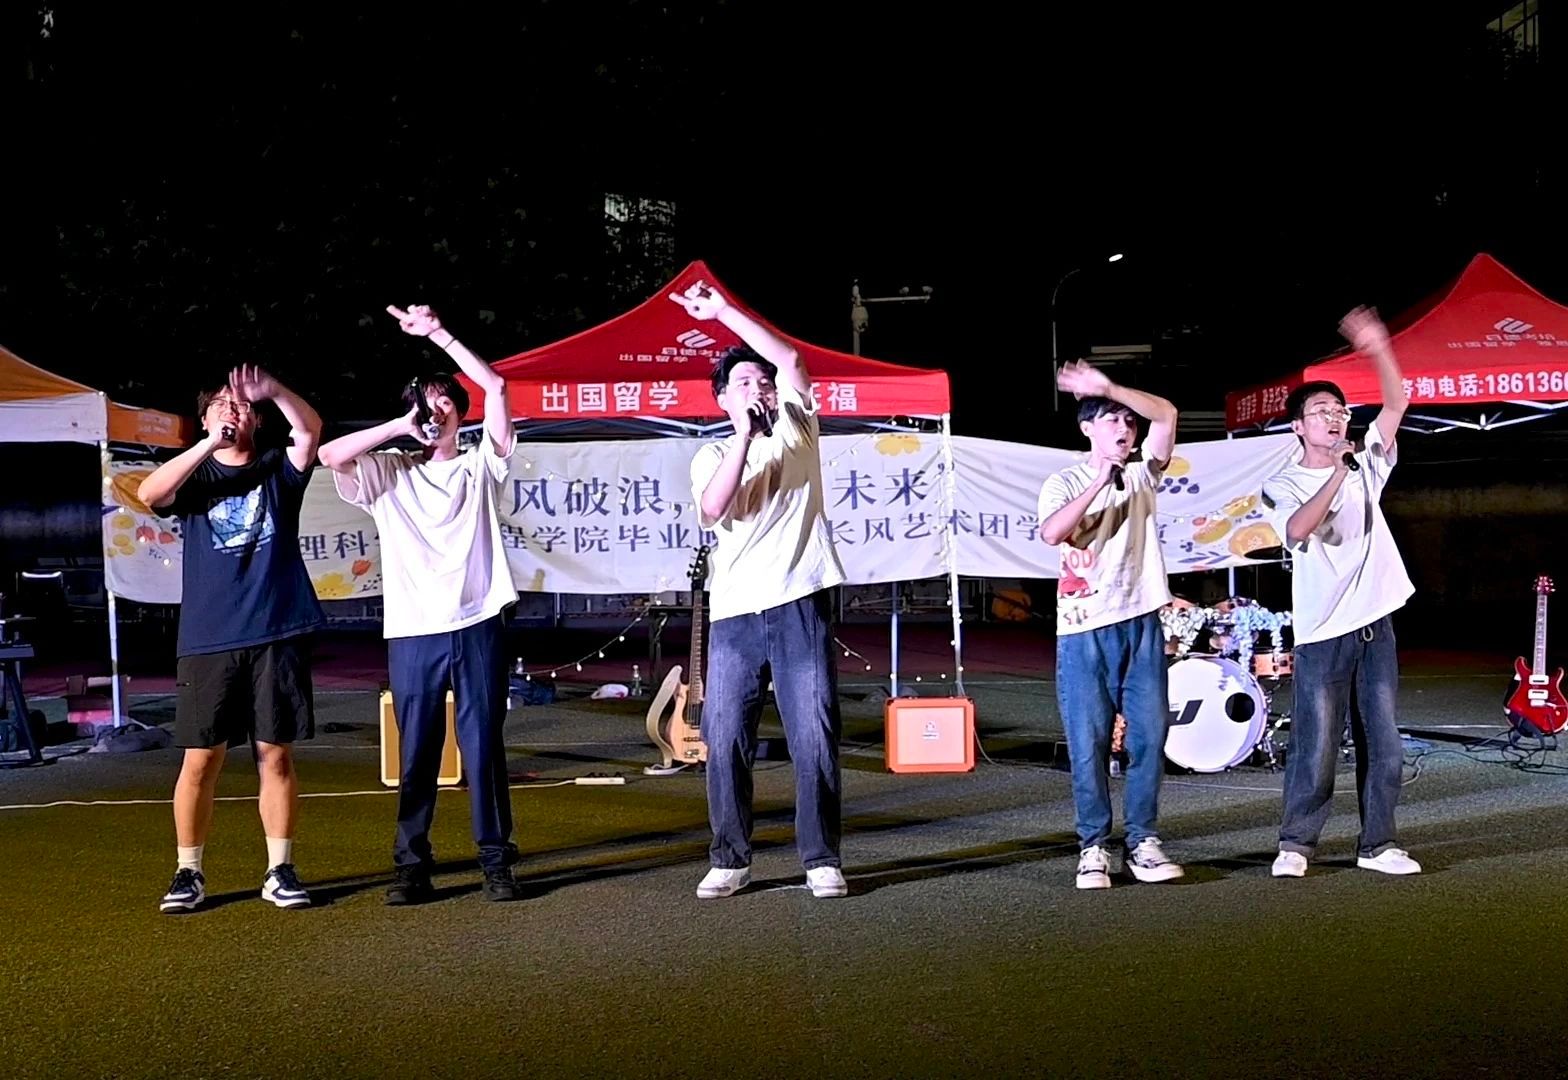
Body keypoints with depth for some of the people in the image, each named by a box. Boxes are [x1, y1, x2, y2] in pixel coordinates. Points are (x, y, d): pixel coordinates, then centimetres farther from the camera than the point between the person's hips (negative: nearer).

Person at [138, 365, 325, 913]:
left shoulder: (278, 469, 9)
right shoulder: (194, 475, 10)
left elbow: (311, 428, -11)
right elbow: (148, 493, -12)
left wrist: (273, 391, -29)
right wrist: (209, 444, -22)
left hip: (277, 634, 0)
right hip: (208, 639, 0)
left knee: (275, 753, 4)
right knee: (201, 758, 2)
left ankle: (280, 870, 12)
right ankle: (188, 873, 12)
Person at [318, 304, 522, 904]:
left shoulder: (481, 465, 12)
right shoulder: (390, 473, 13)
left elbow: (496, 387, 1)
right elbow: (332, 456, -5)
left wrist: (437, 332, -2)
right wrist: (401, 426, -2)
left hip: (478, 625, 0)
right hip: (413, 631, 1)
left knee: (484, 747, 2)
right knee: (416, 753, 3)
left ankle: (496, 862, 8)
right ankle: (411, 864, 10)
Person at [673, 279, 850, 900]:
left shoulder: (797, 431, 13)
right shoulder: (712, 456, 13)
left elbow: (791, 359, -2)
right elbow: (712, 511, -9)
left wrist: (722, 311, -3)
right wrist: (745, 433, -11)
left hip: (800, 606, -1)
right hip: (733, 614, 1)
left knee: (815, 738, -3)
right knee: (725, 742, 0)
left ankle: (822, 860, 5)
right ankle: (730, 860, 11)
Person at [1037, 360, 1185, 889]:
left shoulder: (1143, 477, 13)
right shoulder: (1063, 483, 4)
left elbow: (1166, 415, -2)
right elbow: (1051, 532, -17)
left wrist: (1109, 388, -11)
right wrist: (1100, 481, -19)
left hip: (1142, 623, 3)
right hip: (1084, 630, -3)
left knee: (1149, 735, 2)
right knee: (1088, 743, -2)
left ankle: (1143, 842, 10)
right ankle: (1094, 846, 6)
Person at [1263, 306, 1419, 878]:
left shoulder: (1365, 466, 11)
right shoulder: (1283, 485, -2)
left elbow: (1395, 405, 3)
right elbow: (1297, 530, -23)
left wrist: (1377, 349, -10)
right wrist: (1337, 475, -28)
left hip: (1375, 625, 5)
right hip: (1322, 634, -4)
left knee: (1383, 745, 7)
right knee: (1316, 747, -3)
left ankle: (1377, 844, 16)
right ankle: (1296, 843, 9)